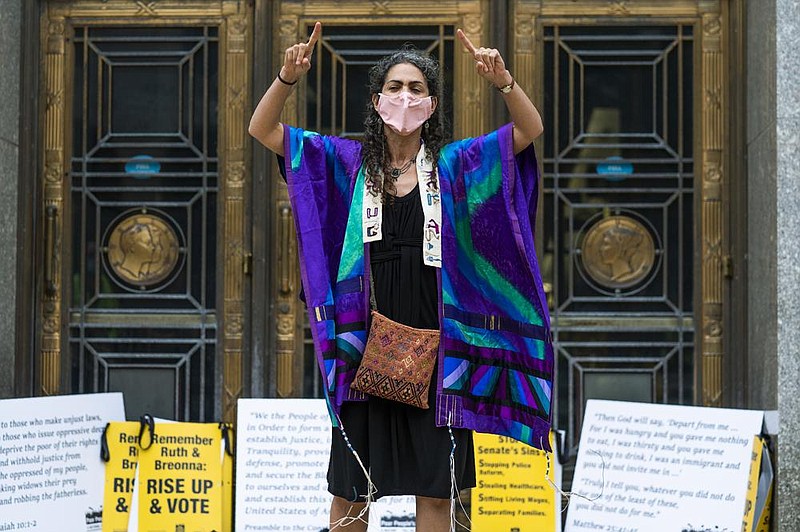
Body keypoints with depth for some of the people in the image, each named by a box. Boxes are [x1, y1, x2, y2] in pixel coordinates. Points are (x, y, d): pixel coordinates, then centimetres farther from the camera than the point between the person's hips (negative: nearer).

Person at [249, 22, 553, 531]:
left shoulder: (453, 165, 5)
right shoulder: (349, 163, 6)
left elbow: (530, 129, -4)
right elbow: (263, 130, 2)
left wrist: (504, 82, -22)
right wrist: (288, 78, -16)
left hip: (436, 350, 0)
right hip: (365, 348, 1)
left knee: (435, 491, 4)